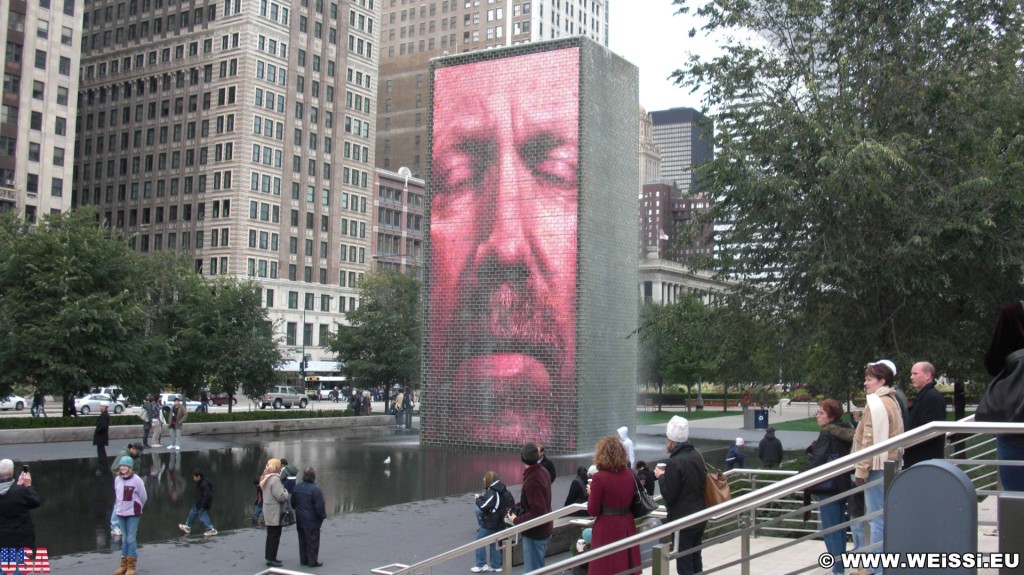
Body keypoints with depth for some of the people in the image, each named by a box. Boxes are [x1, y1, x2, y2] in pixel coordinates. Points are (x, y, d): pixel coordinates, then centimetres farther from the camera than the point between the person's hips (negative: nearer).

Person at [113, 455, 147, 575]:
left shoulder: (136, 480, -11)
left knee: (131, 539, -4)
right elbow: (116, 495, 15)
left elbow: (143, 497, -2)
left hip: (133, 514, -4)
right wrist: (118, 508, 15)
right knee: (124, 539, 13)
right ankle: (124, 565, 21)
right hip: (121, 513, 5)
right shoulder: (117, 479, 3)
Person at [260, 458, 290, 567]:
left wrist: (282, 490, 7)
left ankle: (269, 556, 25)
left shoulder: (266, 478, 11)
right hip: (274, 512, -10)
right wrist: (286, 491, -4)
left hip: (268, 510, 10)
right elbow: (281, 496, -23)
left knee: (271, 535, 18)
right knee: (275, 535, -4)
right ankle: (271, 559, -1)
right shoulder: (275, 479, -21)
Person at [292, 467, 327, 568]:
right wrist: (323, 515, -3)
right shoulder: (315, 489, -21)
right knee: (312, 541, 3)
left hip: (300, 520, 7)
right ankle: (313, 561, 8)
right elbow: (320, 506, -19)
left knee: (302, 540, 16)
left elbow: (293, 503, 11)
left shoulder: (296, 487, 2)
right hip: (312, 521, -7)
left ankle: (303, 560, 23)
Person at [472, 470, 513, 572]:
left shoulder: (492, 492, -21)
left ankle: (481, 565, 1)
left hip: (490, 523, -9)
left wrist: (478, 499, -7)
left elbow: (484, 506, -27)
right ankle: (496, 565, 19)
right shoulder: (501, 490, 8)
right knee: (494, 543, 15)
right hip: (498, 522, 9)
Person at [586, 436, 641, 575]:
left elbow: (593, 511, -10)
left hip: (608, 527, -6)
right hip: (627, 525, 6)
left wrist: (591, 493, 5)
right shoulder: (629, 474, 1)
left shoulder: (600, 477, -15)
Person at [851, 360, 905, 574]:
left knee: (877, 519, -7)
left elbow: (870, 441, -17)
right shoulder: (891, 402, 16)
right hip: (889, 464, 10)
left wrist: (861, 469, -13)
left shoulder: (876, 404, -13)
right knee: (885, 517, 13)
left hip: (877, 467, -10)